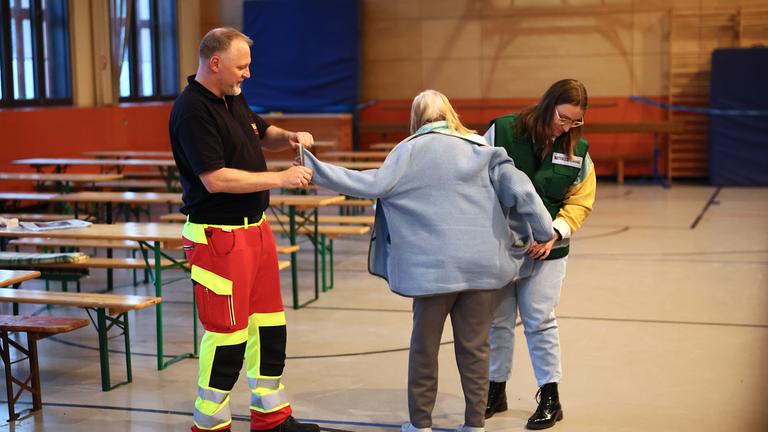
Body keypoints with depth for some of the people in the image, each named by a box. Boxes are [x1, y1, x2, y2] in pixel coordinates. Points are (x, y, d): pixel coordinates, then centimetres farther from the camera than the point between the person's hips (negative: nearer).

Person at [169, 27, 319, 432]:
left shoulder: (233, 99, 11)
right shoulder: (191, 110, -18)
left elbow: (263, 133, 29)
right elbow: (215, 179, -24)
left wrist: (290, 137, 6)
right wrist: (281, 178, -19)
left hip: (255, 229, 10)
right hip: (219, 236, -10)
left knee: (269, 326, 15)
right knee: (227, 335, -2)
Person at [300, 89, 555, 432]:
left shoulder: (411, 150, 0)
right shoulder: (480, 149, 9)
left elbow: (375, 184, -9)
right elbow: (519, 189, 0)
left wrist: (315, 169, -7)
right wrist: (546, 231, 7)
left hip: (435, 266, -2)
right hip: (481, 263, 3)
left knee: (425, 345, 11)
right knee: (474, 346, 10)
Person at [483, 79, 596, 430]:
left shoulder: (578, 151, -2)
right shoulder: (502, 131, -8)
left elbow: (580, 202, 1)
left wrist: (554, 233, -15)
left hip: (545, 250, 0)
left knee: (539, 320, -1)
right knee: (498, 319, 10)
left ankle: (550, 398, 13)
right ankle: (496, 390, 27)